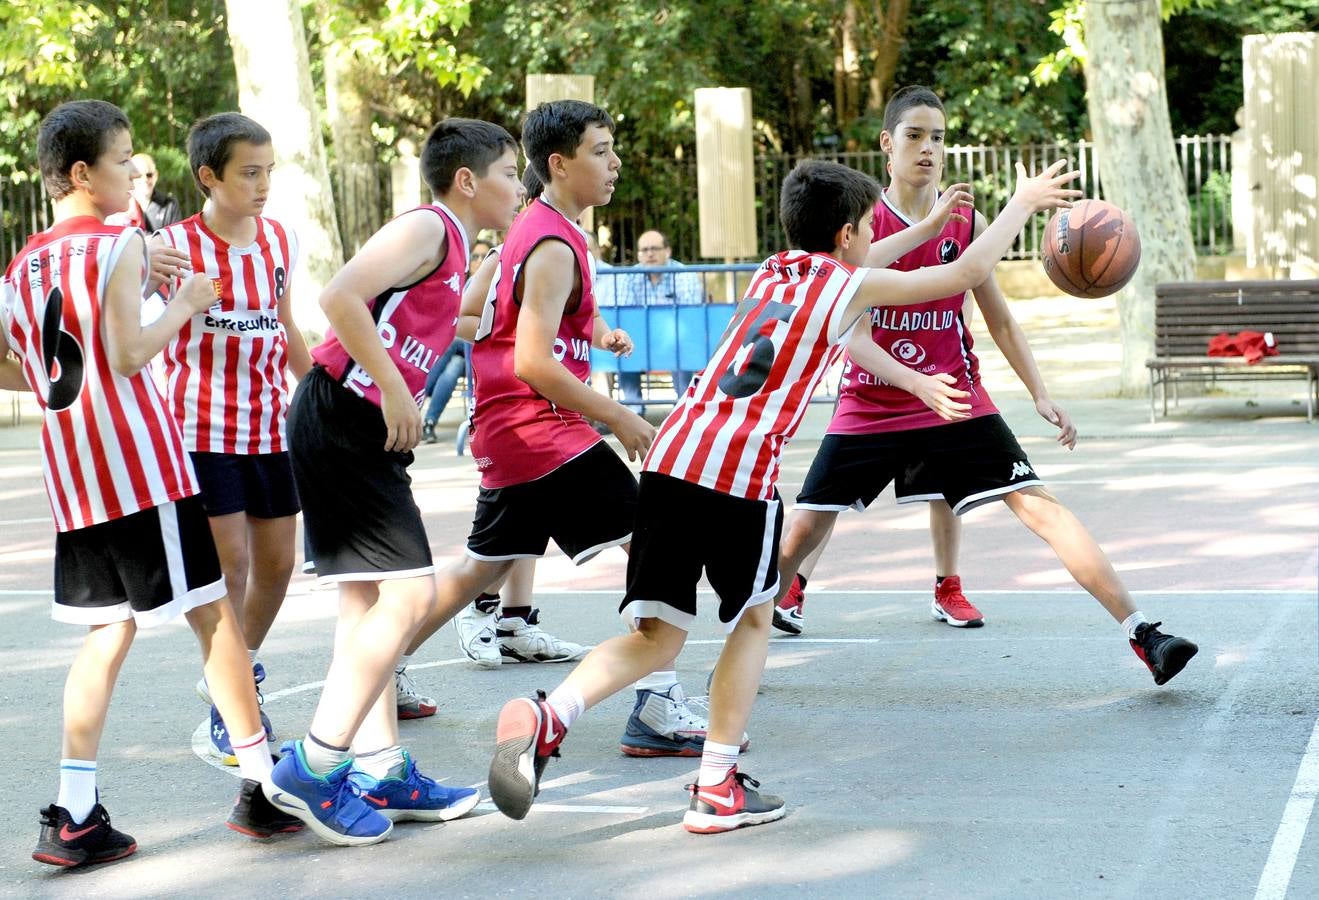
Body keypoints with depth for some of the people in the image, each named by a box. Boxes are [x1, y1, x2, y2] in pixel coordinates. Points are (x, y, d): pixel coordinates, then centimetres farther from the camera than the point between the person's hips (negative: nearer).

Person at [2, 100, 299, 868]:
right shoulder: (119, 243, -9)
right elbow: (130, 353, -17)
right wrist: (185, 306, -4)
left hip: (72, 480, 7)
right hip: (141, 465, -7)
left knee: (111, 628, 11)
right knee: (213, 612, 3)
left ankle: (75, 812, 2)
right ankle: (263, 788, 8)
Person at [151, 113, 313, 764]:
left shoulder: (280, 241, 6)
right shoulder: (174, 247, -10)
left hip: (269, 423, 5)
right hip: (202, 426, -5)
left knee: (277, 562, 9)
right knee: (229, 561, -9)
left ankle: (239, 671, 33)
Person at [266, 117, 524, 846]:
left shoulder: (452, 247, 18)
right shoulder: (424, 227, -11)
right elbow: (341, 296, -23)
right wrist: (394, 389, -21)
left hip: (366, 430, 11)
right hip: (341, 422, -11)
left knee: (370, 598, 12)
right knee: (410, 592, -12)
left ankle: (381, 769, 18)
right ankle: (314, 766, -9)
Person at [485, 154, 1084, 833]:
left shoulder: (773, 269, 26)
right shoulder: (853, 286, 8)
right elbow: (969, 271, 16)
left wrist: (928, 225, 58)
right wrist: (1024, 202, 31)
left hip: (671, 454, 5)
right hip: (742, 470, -5)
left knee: (656, 636, 8)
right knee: (752, 620, 17)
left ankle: (547, 716, -18)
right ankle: (717, 789, 13)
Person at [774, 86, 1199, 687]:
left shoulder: (968, 223, 0)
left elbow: (999, 319, 11)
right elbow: (851, 336, -17)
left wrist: (1040, 394, -1)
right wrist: (919, 384, -32)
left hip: (957, 401, 1)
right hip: (869, 406, -1)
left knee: (1041, 506, -10)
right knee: (803, 530, -1)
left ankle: (1141, 635, -11)